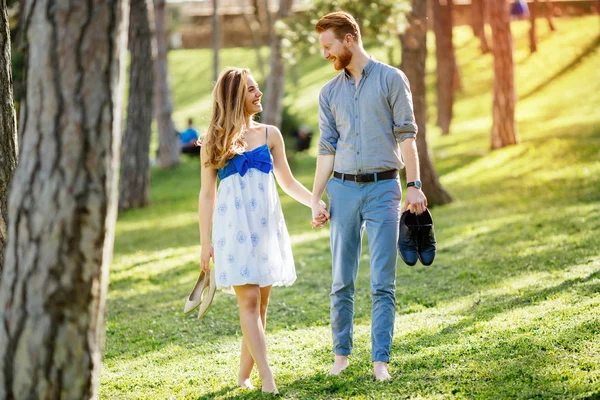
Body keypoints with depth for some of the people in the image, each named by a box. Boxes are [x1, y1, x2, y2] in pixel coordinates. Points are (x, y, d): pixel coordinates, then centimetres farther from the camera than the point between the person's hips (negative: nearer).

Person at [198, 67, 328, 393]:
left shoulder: (269, 134, 9)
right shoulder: (214, 141, 4)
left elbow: (288, 182, 16)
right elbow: (207, 194, 6)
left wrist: (316, 202, 0)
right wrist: (205, 243, 2)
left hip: (266, 225, 3)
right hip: (233, 227, -3)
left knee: (260, 303, 2)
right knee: (249, 300, -10)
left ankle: (244, 374, 13)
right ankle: (267, 378, -13)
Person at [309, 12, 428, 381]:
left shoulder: (391, 79, 0)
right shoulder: (329, 93, 11)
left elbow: (406, 135, -2)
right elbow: (327, 149, 11)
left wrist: (415, 184, -10)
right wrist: (316, 198, 5)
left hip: (383, 187, -3)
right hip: (343, 188, 3)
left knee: (383, 283, -3)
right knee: (342, 281, 6)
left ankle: (381, 360, 0)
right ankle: (342, 354, 17)